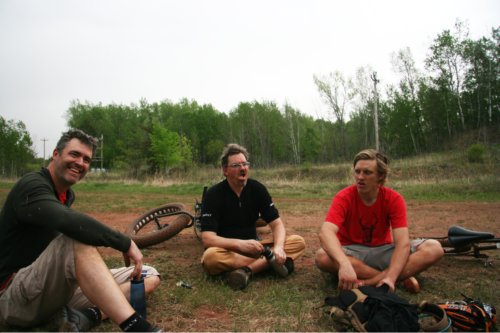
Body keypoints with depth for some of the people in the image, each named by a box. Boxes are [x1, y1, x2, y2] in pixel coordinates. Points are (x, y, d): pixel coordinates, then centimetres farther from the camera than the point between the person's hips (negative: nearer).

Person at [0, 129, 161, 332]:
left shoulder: (67, 194, 11)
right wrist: (126, 243, -32)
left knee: (149, 275, -3)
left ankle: (86, 316, -27)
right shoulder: (32, 186, -17)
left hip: (57, 286, 8)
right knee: (77, 238, -38)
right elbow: (68, 222, -37)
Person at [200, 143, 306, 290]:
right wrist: (240, 244, -38)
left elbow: (277, 224, -6)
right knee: (210, 257, -38)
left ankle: (246, 270, -30)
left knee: (298, 242, -15)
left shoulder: (257, 188, -3)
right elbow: (208, 238, -22)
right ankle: (267, 262, -25)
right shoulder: (213, 195, -14)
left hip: (253, 247, 4)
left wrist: (278, 247, -27)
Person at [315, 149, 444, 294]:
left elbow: (402, 242, -21)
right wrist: (344, 264, -53)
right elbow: (325, 232, -35)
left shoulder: (394, 199, -12)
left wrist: (391, 277, -38)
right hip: (352, 252, -1)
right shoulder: (344, 197, -18)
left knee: (434, 248, -20)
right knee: (322, 256, -35)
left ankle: (368, 281, -28)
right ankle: (402, 277, -24)